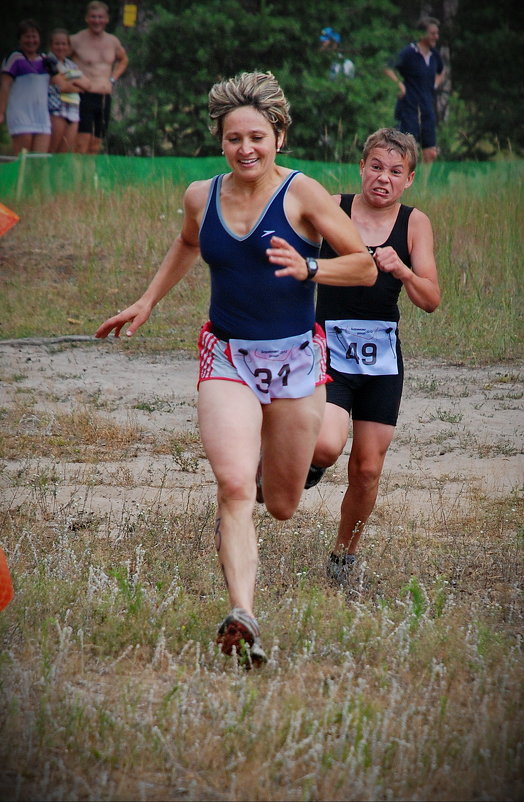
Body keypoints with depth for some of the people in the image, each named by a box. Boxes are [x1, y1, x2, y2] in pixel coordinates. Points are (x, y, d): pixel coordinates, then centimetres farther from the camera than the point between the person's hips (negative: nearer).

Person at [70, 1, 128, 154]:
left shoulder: (113, 42, 11)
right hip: (84, 96, -6)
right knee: (82, 144, -17)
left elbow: (123, 60, 30)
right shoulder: (76, 41, -6)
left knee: (95, 147, 6)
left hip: (105, 99, 6)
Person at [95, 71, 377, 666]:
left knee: (282, 506, 13)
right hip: (228, 359, 1)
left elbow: (365, 265, -7)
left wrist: (309, 269, -23)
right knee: (234, 485, -23)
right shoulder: (201, 198, 2)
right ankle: (242, 617, -29)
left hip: (296, 359, -1)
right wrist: (147, 302, 23)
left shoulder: (302, 195, -9)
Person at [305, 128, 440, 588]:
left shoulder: (414, 224, 2)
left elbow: (431, 301, -4)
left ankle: (344, 557, 25)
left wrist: (402, 271, -21)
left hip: (383, 359, 3)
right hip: (329, 350, -3)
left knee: (367, 469, 4)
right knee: (327, 446, -26)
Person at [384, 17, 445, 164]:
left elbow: (440, 73, 31)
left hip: (428, 110, 7)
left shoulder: (434, 55, 10)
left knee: (430, 155, 6)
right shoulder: (409, 53, -10)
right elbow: (388, 69, -16)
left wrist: (435, 85, 14)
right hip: (409, 109, -7)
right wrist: (400, 84, -24)